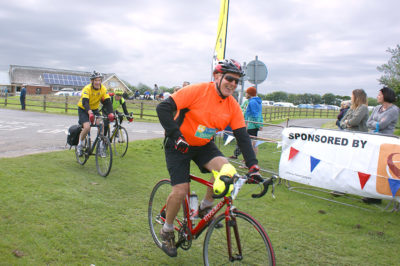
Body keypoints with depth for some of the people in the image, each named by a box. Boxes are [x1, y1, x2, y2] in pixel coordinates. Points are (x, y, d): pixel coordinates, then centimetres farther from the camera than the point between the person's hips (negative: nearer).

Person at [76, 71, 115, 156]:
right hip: (83, 110, -4)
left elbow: (107, 102, -19)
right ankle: (80, 144, 2)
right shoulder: (87, 88, -26)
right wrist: (90, 113, -56)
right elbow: (85, 102, -39)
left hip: (95, 109, 4)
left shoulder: (103, 89, -13)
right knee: (87, 127, -24)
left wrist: (110, 113, -36)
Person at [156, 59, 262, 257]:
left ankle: (205, 208, 5)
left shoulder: (233, 106, -7)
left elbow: (243, 137, -7)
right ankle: (167, 231, 17)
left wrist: (253, 167, -16)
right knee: (181, 190, -11)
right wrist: (177, 137, -29)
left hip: (205, 146, 5)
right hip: (179, 145, -4)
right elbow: (163, 108, -24)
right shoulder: (197, 91, -21)